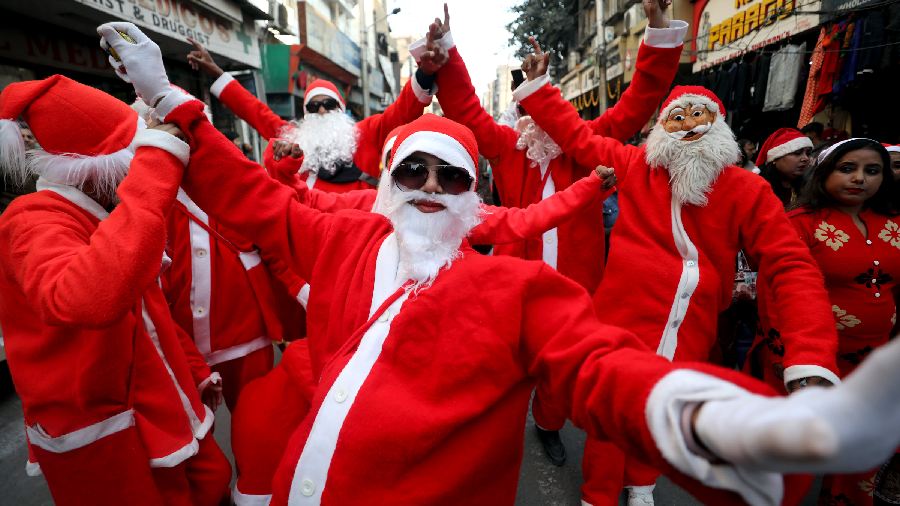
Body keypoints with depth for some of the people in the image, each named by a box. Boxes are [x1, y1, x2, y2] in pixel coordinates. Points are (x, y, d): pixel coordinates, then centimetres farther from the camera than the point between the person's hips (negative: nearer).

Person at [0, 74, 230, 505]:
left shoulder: (100, 212, 6)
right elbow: (86, 300, -47)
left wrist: (195, 370, 16)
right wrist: (154, 174, -43)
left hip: (156, 402, 8)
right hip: (97, 429, -7)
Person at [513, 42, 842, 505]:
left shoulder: (749, 191, -5)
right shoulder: (635, 165, -3)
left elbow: (793, 268, -11)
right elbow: (576, 135, 5)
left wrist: (812, 360, -23)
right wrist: (538, 84, 0)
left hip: (688, 339, 2)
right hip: (620, 326, -1)